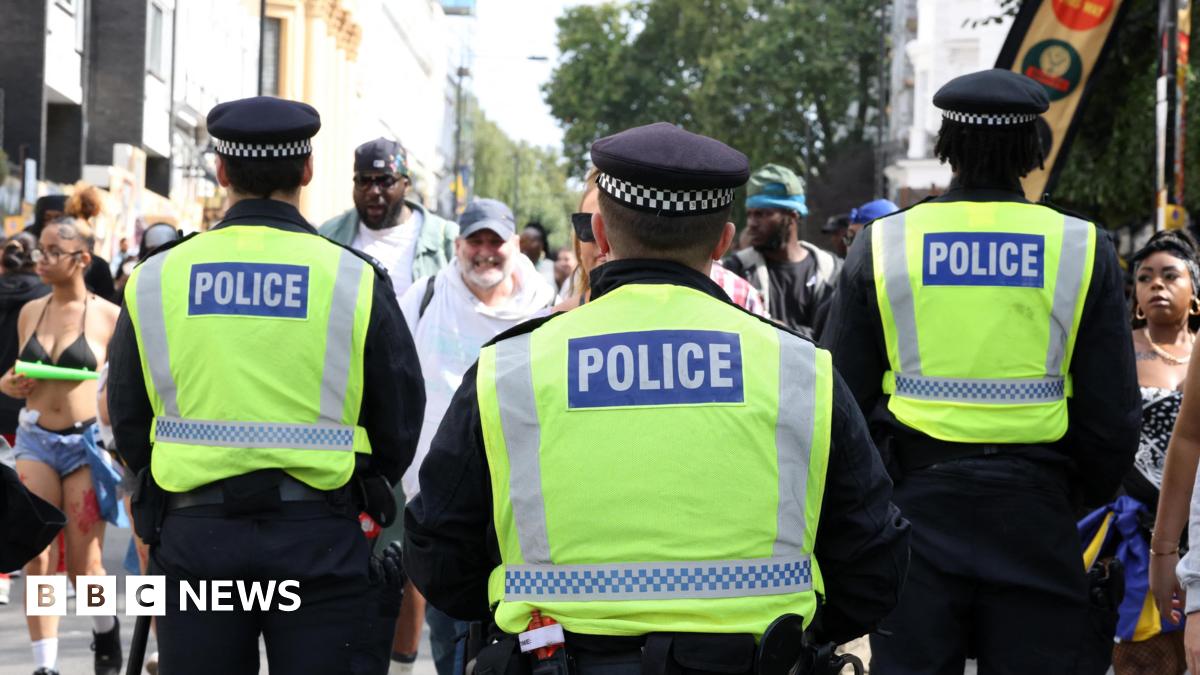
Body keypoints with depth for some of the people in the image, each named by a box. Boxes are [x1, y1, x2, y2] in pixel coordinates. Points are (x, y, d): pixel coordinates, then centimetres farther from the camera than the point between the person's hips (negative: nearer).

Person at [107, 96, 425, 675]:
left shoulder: (154, 280, 2)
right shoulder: (355, 279, -3)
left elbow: (128, 425, 9)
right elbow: (400, 429, 4)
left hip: (193, 537, 1)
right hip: (319, 540, -1)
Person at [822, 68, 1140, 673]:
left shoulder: (882, 244, 1)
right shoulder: (1083, 249, -1)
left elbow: (842, 396, 5)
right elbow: (1113, 414, 2)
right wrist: (1090, 497, 18)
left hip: (916, 504, 0)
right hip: (1035, 511, 0)